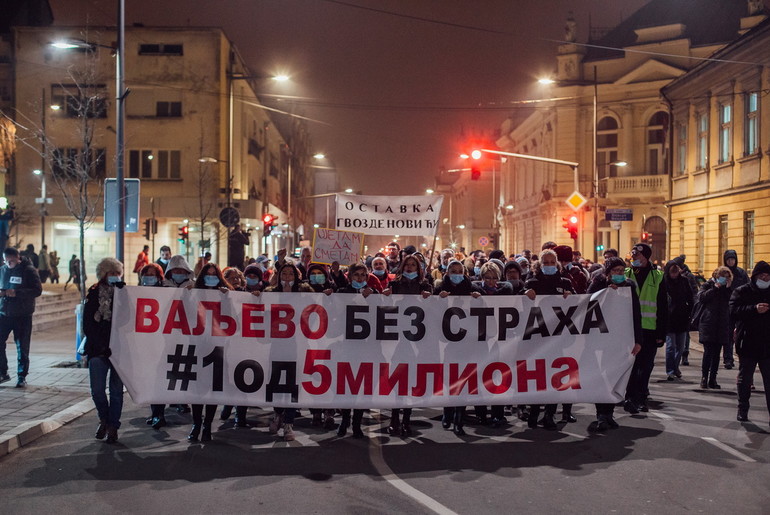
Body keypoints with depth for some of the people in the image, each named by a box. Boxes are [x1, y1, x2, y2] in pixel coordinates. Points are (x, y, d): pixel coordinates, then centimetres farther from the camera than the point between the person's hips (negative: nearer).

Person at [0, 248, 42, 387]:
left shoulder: (29, 270, -7)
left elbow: (38, 290, -13)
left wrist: (17, 293, -23)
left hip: (23, 315, -4)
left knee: (22, 348, 3)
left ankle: (22, 377, 13)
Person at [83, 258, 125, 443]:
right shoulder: (94, 294, 4)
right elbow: (88, 324, 0)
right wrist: (101, 346, -10)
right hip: (98, 349, 0)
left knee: (116, 390, 3)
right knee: (97, 390, -1)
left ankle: (113, 426, 14)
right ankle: (104, 419, 24)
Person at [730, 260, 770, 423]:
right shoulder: (741, 292, 1)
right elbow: (734, 311, -13)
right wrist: (754, 309, -24)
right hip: (748, 343, -2)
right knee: (745, 379, 9)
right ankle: (742, 410, 21)